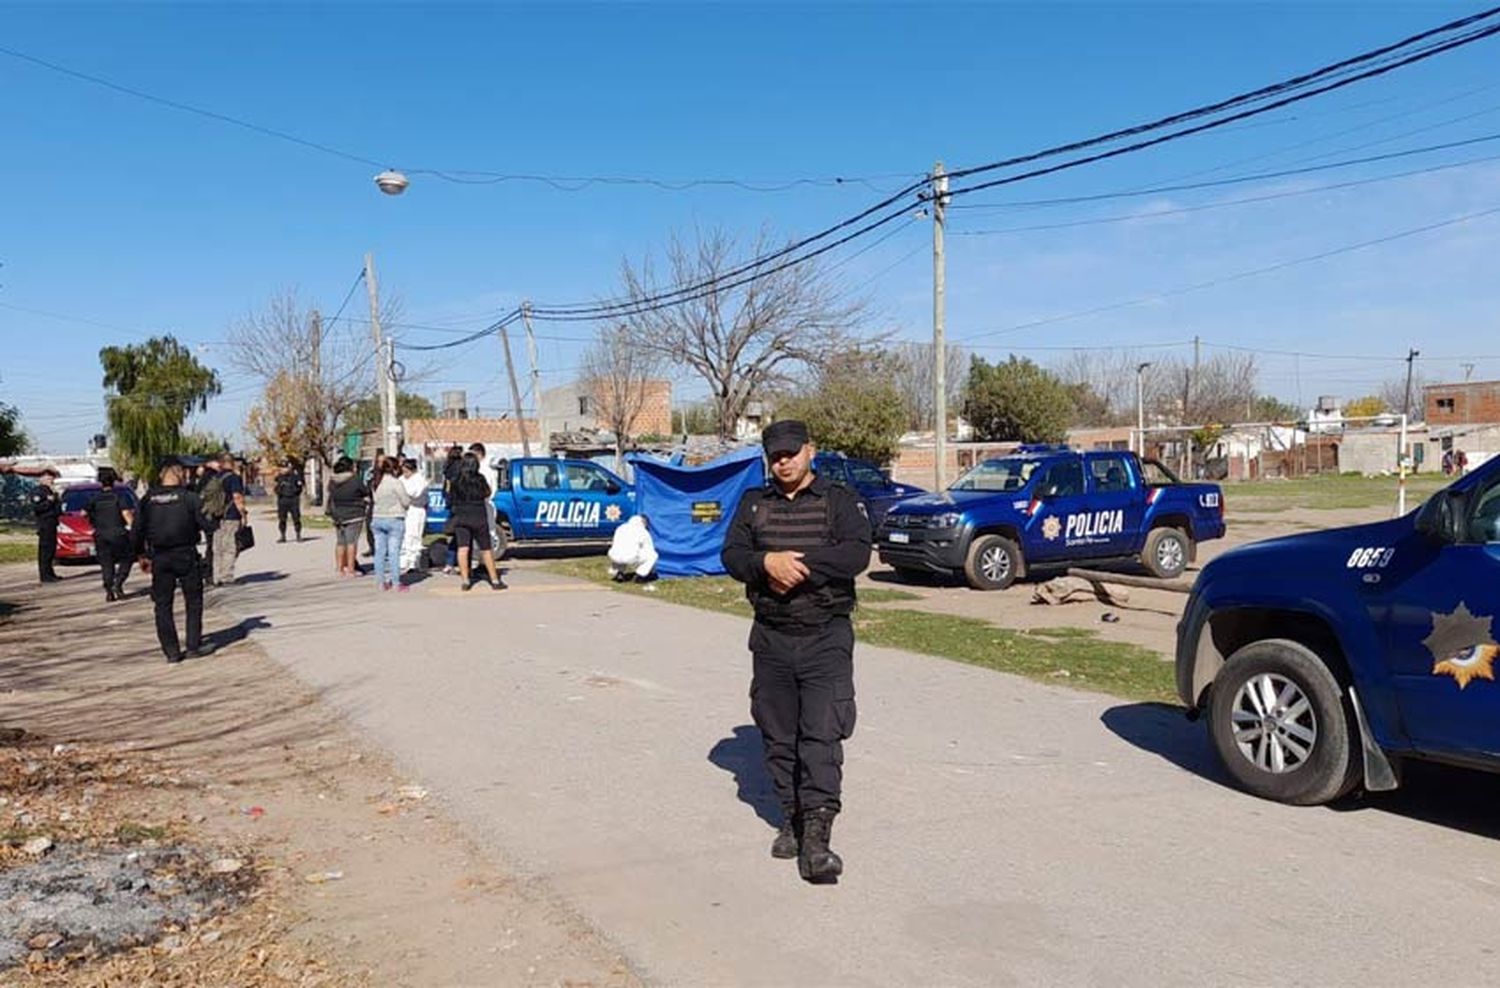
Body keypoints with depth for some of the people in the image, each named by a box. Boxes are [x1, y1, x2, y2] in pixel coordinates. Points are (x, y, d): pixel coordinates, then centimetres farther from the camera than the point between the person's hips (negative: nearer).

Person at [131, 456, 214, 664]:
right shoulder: (189, 497, -12)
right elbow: (208, 525, -12)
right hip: (186, 555, -3)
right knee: (193, 602, 11)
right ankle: (194, 645, 11)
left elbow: (136, 531, 3)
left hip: (159, 558, 3)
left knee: (163, 605, 9)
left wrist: (141, 555, 14)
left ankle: (171, 651, 10)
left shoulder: (147, 499, -1)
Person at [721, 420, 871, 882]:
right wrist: (767, 563, -18)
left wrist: (799, 566, -16)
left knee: (822, 733, -11)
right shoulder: (754, 503, 13)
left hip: (826, 637, -4)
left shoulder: (838, 499, 3)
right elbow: (732, 556, 1)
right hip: (770, 637, 4)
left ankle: (816, 836, -12)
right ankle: (792, 817, 25)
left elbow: (856, 553, -12)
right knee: (778, 735, 10)